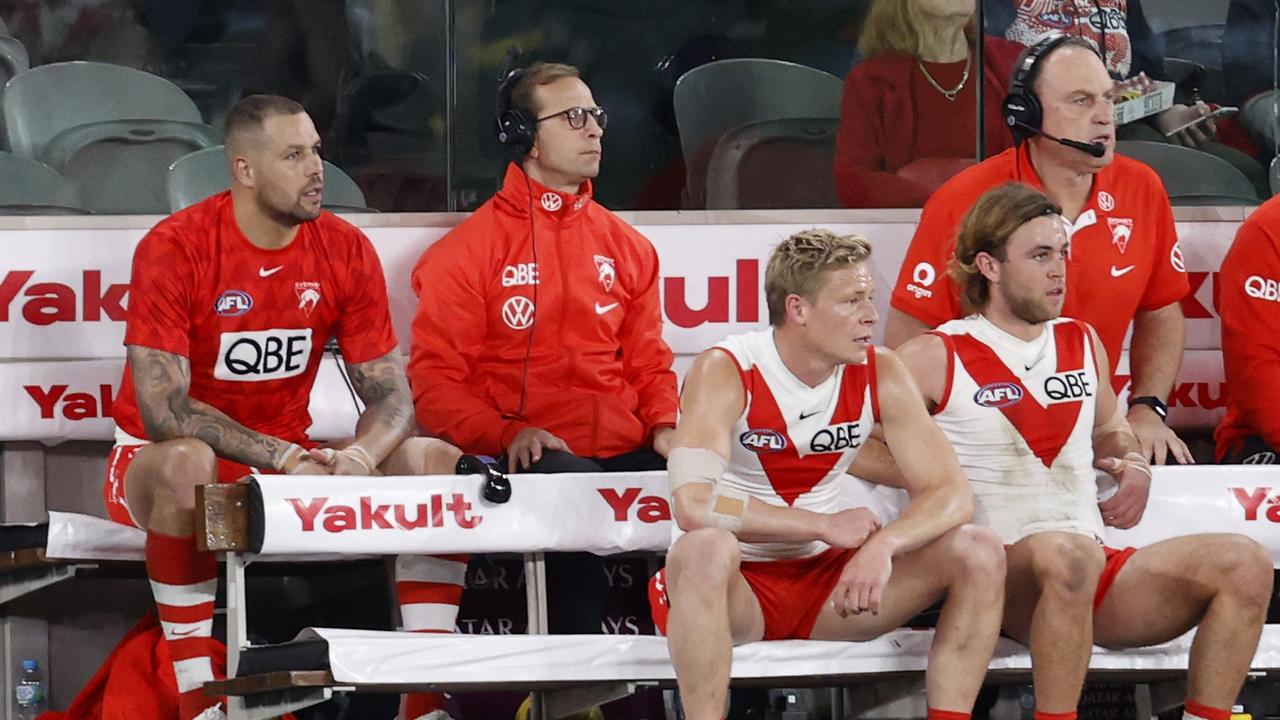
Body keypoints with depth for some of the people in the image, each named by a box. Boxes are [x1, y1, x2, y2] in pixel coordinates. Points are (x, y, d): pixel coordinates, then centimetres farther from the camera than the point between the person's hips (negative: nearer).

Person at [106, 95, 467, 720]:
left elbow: (391, 393, -2)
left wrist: (359, 457, -26)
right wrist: (283, 457, -31)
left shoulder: (346, 251, -3)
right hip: (153, 462, -5)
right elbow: (162, 410, -23)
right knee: (187, 462, -41)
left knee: (438, 461, -13)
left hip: (290, 462, 5)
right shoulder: (173, 249, -17)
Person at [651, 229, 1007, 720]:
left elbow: (951, 493, -7)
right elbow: (693, 506, -30)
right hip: (735, 586, -5)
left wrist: (884, 545, -29)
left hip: (825, 581, 5)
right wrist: (828, 526, -22)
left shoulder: (879, 374, -3)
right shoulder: (726, 373, -17)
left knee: (979, 553, -12)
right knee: (706, 549, -39)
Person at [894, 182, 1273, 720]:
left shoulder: (1083, 344, 20)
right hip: (1000, 577, -6)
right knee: (1067, 553, -43)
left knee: (1245, 563, -18)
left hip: (1100, 575, 6)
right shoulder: (936, 359, 1)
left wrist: (1132, 466, 14)